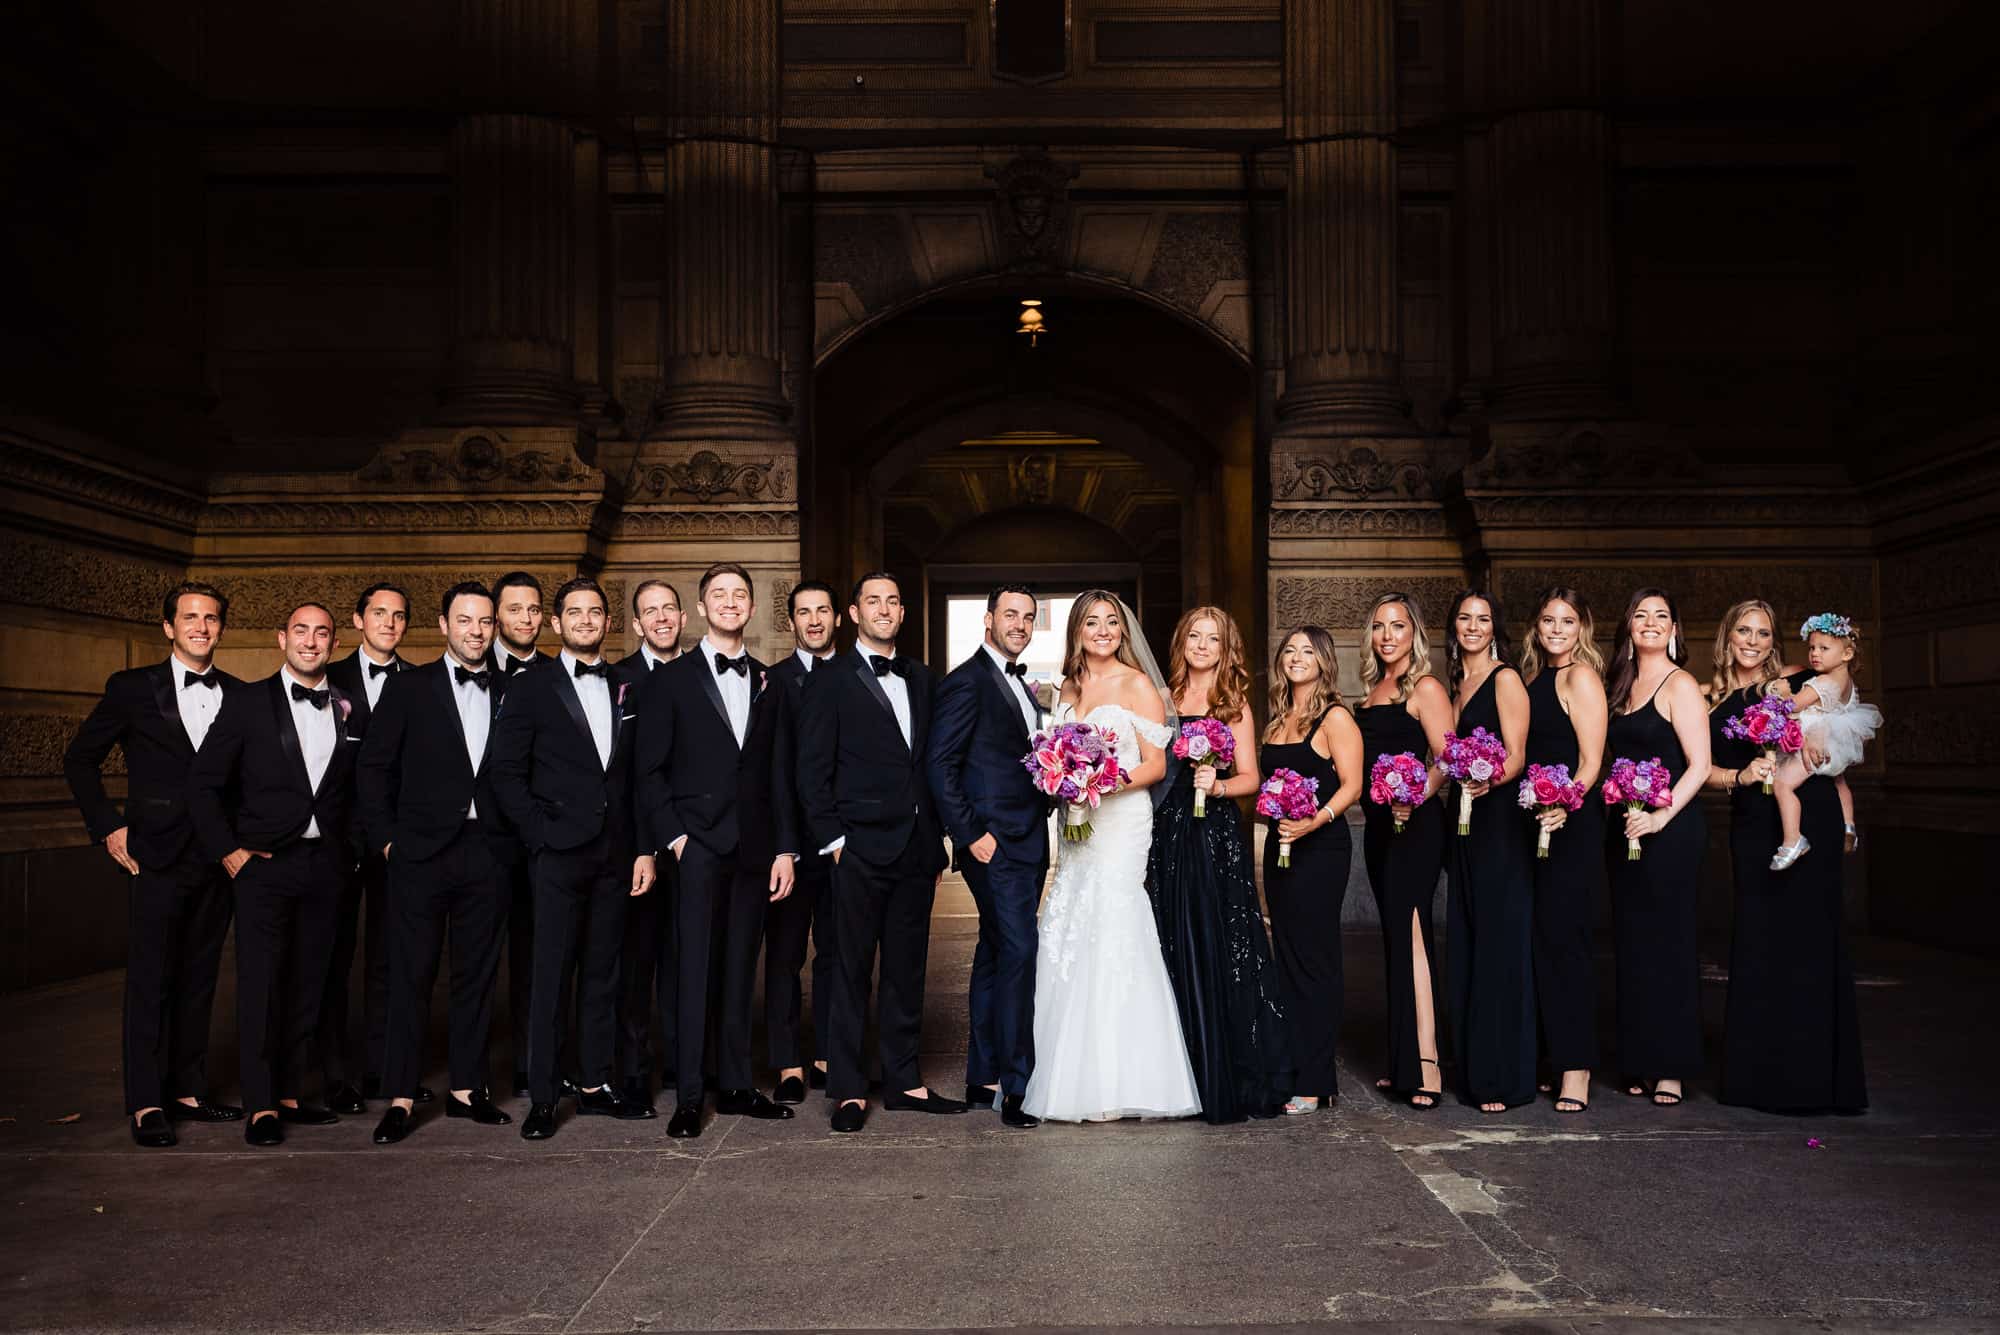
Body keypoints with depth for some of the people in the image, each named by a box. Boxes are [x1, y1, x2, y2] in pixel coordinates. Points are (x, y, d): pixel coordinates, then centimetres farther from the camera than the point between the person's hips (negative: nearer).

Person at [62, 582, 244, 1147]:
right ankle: (146, 1105, 3)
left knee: (199, 978, 9)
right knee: (150, 978, -2)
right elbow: (80, 759, 7)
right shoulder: (132, 688, 0)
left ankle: (188, 1091, 18)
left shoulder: (240, 696, 8)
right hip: (157, 856, -3)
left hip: (218, 857, 3)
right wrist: (108, 826, -1)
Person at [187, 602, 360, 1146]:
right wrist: (228, 850, -6)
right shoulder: (247, 703, 0)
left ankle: (288, 1095, 17)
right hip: (264, 862, -3)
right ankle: (261, 1106, 0)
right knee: (260, 981, -6)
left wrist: (352, 850, 7)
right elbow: (203, 783, -1)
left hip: (325, 865, 3)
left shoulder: (348, 709, 9)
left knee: (307, 983, 7)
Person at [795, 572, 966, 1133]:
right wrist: (832, 839, -9)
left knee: (907, 971, 11)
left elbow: (931, 761, 14)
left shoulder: (920, 678, 14)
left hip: (916, 849, 5)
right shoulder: (830, 681, -1)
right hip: (861, 850, -5)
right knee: (852, 971, 1)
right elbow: (812, 770, -4)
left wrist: (936, 840, 10)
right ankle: (849, 1090, 10)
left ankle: (904, 1082, 21)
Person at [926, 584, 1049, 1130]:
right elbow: (940, 765, -14)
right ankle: (1015, 1087, -6)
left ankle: (983, 1078, 20)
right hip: (994, 841, -9)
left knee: (996, 956, 12)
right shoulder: (967, 681, -8)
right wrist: (971, 834, -17)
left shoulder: (1021, 686, 19)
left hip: (1027, 842, 9)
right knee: (1017, 951, -12)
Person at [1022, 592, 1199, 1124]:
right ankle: (1076, 1076, 12)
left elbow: (1156, 765, -4)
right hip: (1077, 826, 6)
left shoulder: (1138, 686, -2)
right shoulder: (1068, 689, 15)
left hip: (1122, 823, -6)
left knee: (1112, 935, -8)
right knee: (1067, 943, 2)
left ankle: (1115, 1084, 0)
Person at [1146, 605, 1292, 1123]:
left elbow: (1250, 777, -1)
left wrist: (1217, 785, -19)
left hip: (1218, 834, -3)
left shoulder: (1234, 702, 4)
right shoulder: (1164, 699, 12)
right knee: (1179, 952, 4)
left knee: (1222, 948, -3)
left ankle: (1235, 1079, 8)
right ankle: (1192, 1076, 15)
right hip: (1169, 836, 3)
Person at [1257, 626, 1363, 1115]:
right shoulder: (1277, 721, 15)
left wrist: (1314, 821, -25)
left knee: (1313, 959, -4)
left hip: (1321, 847, -7)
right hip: (1279, 845, 7)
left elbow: (1352, 786, -13)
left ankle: (1315, 1082, 2)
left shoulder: (1335, 717, -6)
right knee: (1287, 958, 9)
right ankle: (1292, 1069, 17)